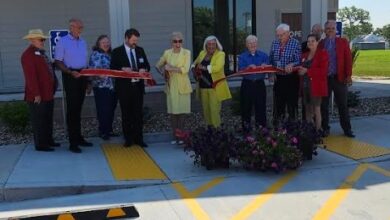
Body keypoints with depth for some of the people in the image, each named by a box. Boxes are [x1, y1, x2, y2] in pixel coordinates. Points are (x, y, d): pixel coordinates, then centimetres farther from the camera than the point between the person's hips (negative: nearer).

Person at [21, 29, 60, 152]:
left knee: (48, 120, 17)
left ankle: (48, 140, 28)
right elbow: (30, 76, -19)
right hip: (38, 96, -9)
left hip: (48, 94, 9)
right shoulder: (28, 55, -12)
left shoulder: (41, 53, 17)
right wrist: (36, 94, -22)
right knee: (39, 121, -1)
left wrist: (52, 90, 16)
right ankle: (40, 144, 7)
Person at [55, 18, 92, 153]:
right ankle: (73, 142, -3)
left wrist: (88, 80, 14)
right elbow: (58, 62, -8)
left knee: (78, 108, 11)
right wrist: (70, 72, -23)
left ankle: (78, 138, 19)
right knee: (72, 109, -6)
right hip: (70, 76, -6)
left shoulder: (83, 42, 13)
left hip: (82, 76, 6)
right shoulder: (62, 42, -5)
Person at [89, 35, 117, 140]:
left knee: (111, 109, 10)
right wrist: (99, 74, -28)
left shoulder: (111, 54, 16)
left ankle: (109, 130, 20)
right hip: (101, 86, -6)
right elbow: (93, 70, -11)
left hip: (112, 86, 6)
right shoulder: (95, 54, -3)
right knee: (103, 110, -5)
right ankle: (103, 131, 3)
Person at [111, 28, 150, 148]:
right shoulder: (117, 52, -1)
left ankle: (138, 138, 13)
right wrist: (122, 69, -22)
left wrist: (144, 69, -9)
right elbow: (112, 68, -4)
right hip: (124, 87, -3)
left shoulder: (140, 50, 10)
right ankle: (128, 139, 15)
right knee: (126, 114, 5)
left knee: (138, 113, 6)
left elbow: (147, 65, 14)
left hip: (138, 86, 3)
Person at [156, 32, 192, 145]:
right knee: (172, 111, 3)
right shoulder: (167, 53, 6)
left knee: (181, 111, 1)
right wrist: (163, 71, 0)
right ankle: (174, 136, 11)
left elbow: (185, 69, -13)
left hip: (182, 86, -2)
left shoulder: (186, 53, -2)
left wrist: (171, 68, -13)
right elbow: (158, 65, 18)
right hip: (171, 86, 2)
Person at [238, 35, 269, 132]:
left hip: (260, 84, 1)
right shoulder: (242, 56, 6)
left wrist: (264, 67, -21)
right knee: (246, 107, 2)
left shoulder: (263, 55, 10)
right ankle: (246, 129, 12)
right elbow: (240, 70, -8)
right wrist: (248, 67, -26)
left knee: (261, 107, 2)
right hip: (247, 85, -1)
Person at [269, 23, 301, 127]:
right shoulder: (274, 43, 8)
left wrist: (292, 65, -31)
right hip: (278, 78, 4)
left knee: (292, 103, 3)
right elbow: (271, 60, 10)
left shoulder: (295, 44, -5)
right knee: (278, 103, 9)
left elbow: (298, 61, -11)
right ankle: (276, 125, 17)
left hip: (291, 78, -4)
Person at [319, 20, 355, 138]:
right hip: (324, 78, 0)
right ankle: (325, 128, 17)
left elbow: (348, 59, 1)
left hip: (339, 78, 0)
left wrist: (348, 75, -7)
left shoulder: (343, 42, 5)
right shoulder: (320, 44, 4)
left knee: (342, 105, 6)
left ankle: (347, 129, 15)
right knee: (324, 105, 6)